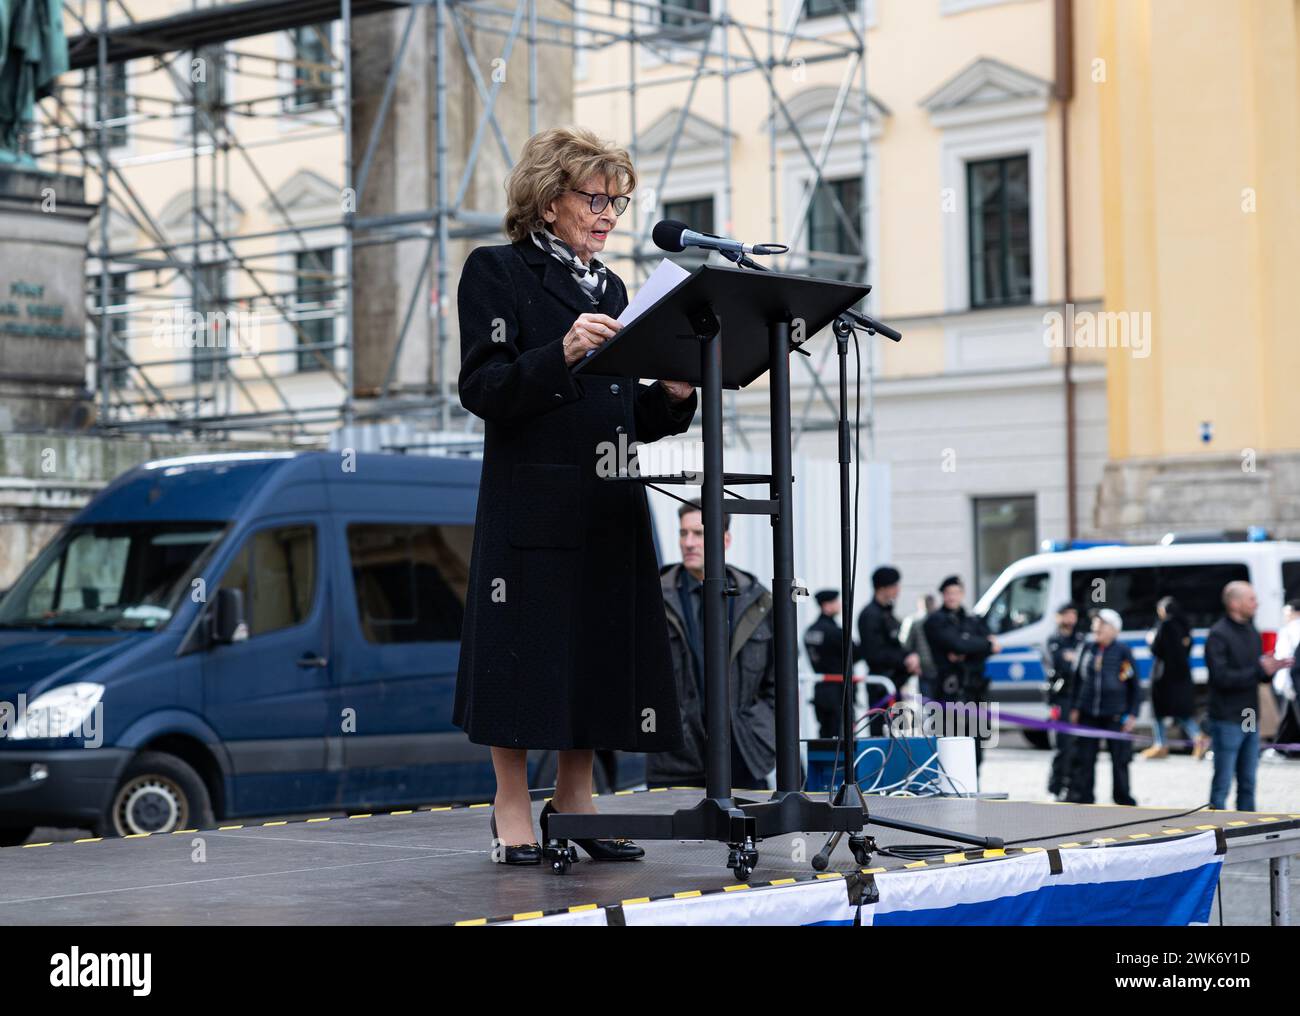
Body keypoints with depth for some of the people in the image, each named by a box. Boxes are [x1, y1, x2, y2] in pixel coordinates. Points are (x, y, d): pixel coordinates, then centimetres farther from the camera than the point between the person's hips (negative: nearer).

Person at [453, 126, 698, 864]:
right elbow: (482, 389, -11)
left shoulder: (611, 287, 19)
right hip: (531, 500, -6)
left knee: (601, 645, 7)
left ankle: (575, 802, 17)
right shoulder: (497, 272, 0)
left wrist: (673, 395, -2)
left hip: (606, 502, 6)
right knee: (525, 650, -4)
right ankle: (513, 808, 6)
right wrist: (562, 353, -23)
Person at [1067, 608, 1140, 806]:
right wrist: (1074, 708, 11)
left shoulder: (1123, 651, -3)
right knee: (1083, 758, 4)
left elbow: (1135, 684, 0)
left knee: (1120, 760, 3)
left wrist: (1132, 714, -4)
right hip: (1088, 714, 4)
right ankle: (1079, 796, 10)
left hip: (1115, 715, -4)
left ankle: (1123, 799, 14)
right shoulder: (1088, 648, 9)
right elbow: (1078, 679, 16)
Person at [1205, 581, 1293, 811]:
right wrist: (1259, 670, -21)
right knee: (1223, 783, -3)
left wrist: (1272, 668, -3)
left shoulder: (1252, 633, 14)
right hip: (1228, 721, -8)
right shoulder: (1218, 635, -11)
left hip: (1250, 720, 8)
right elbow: (1222, 677, -20)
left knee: (1248, 783, 11)